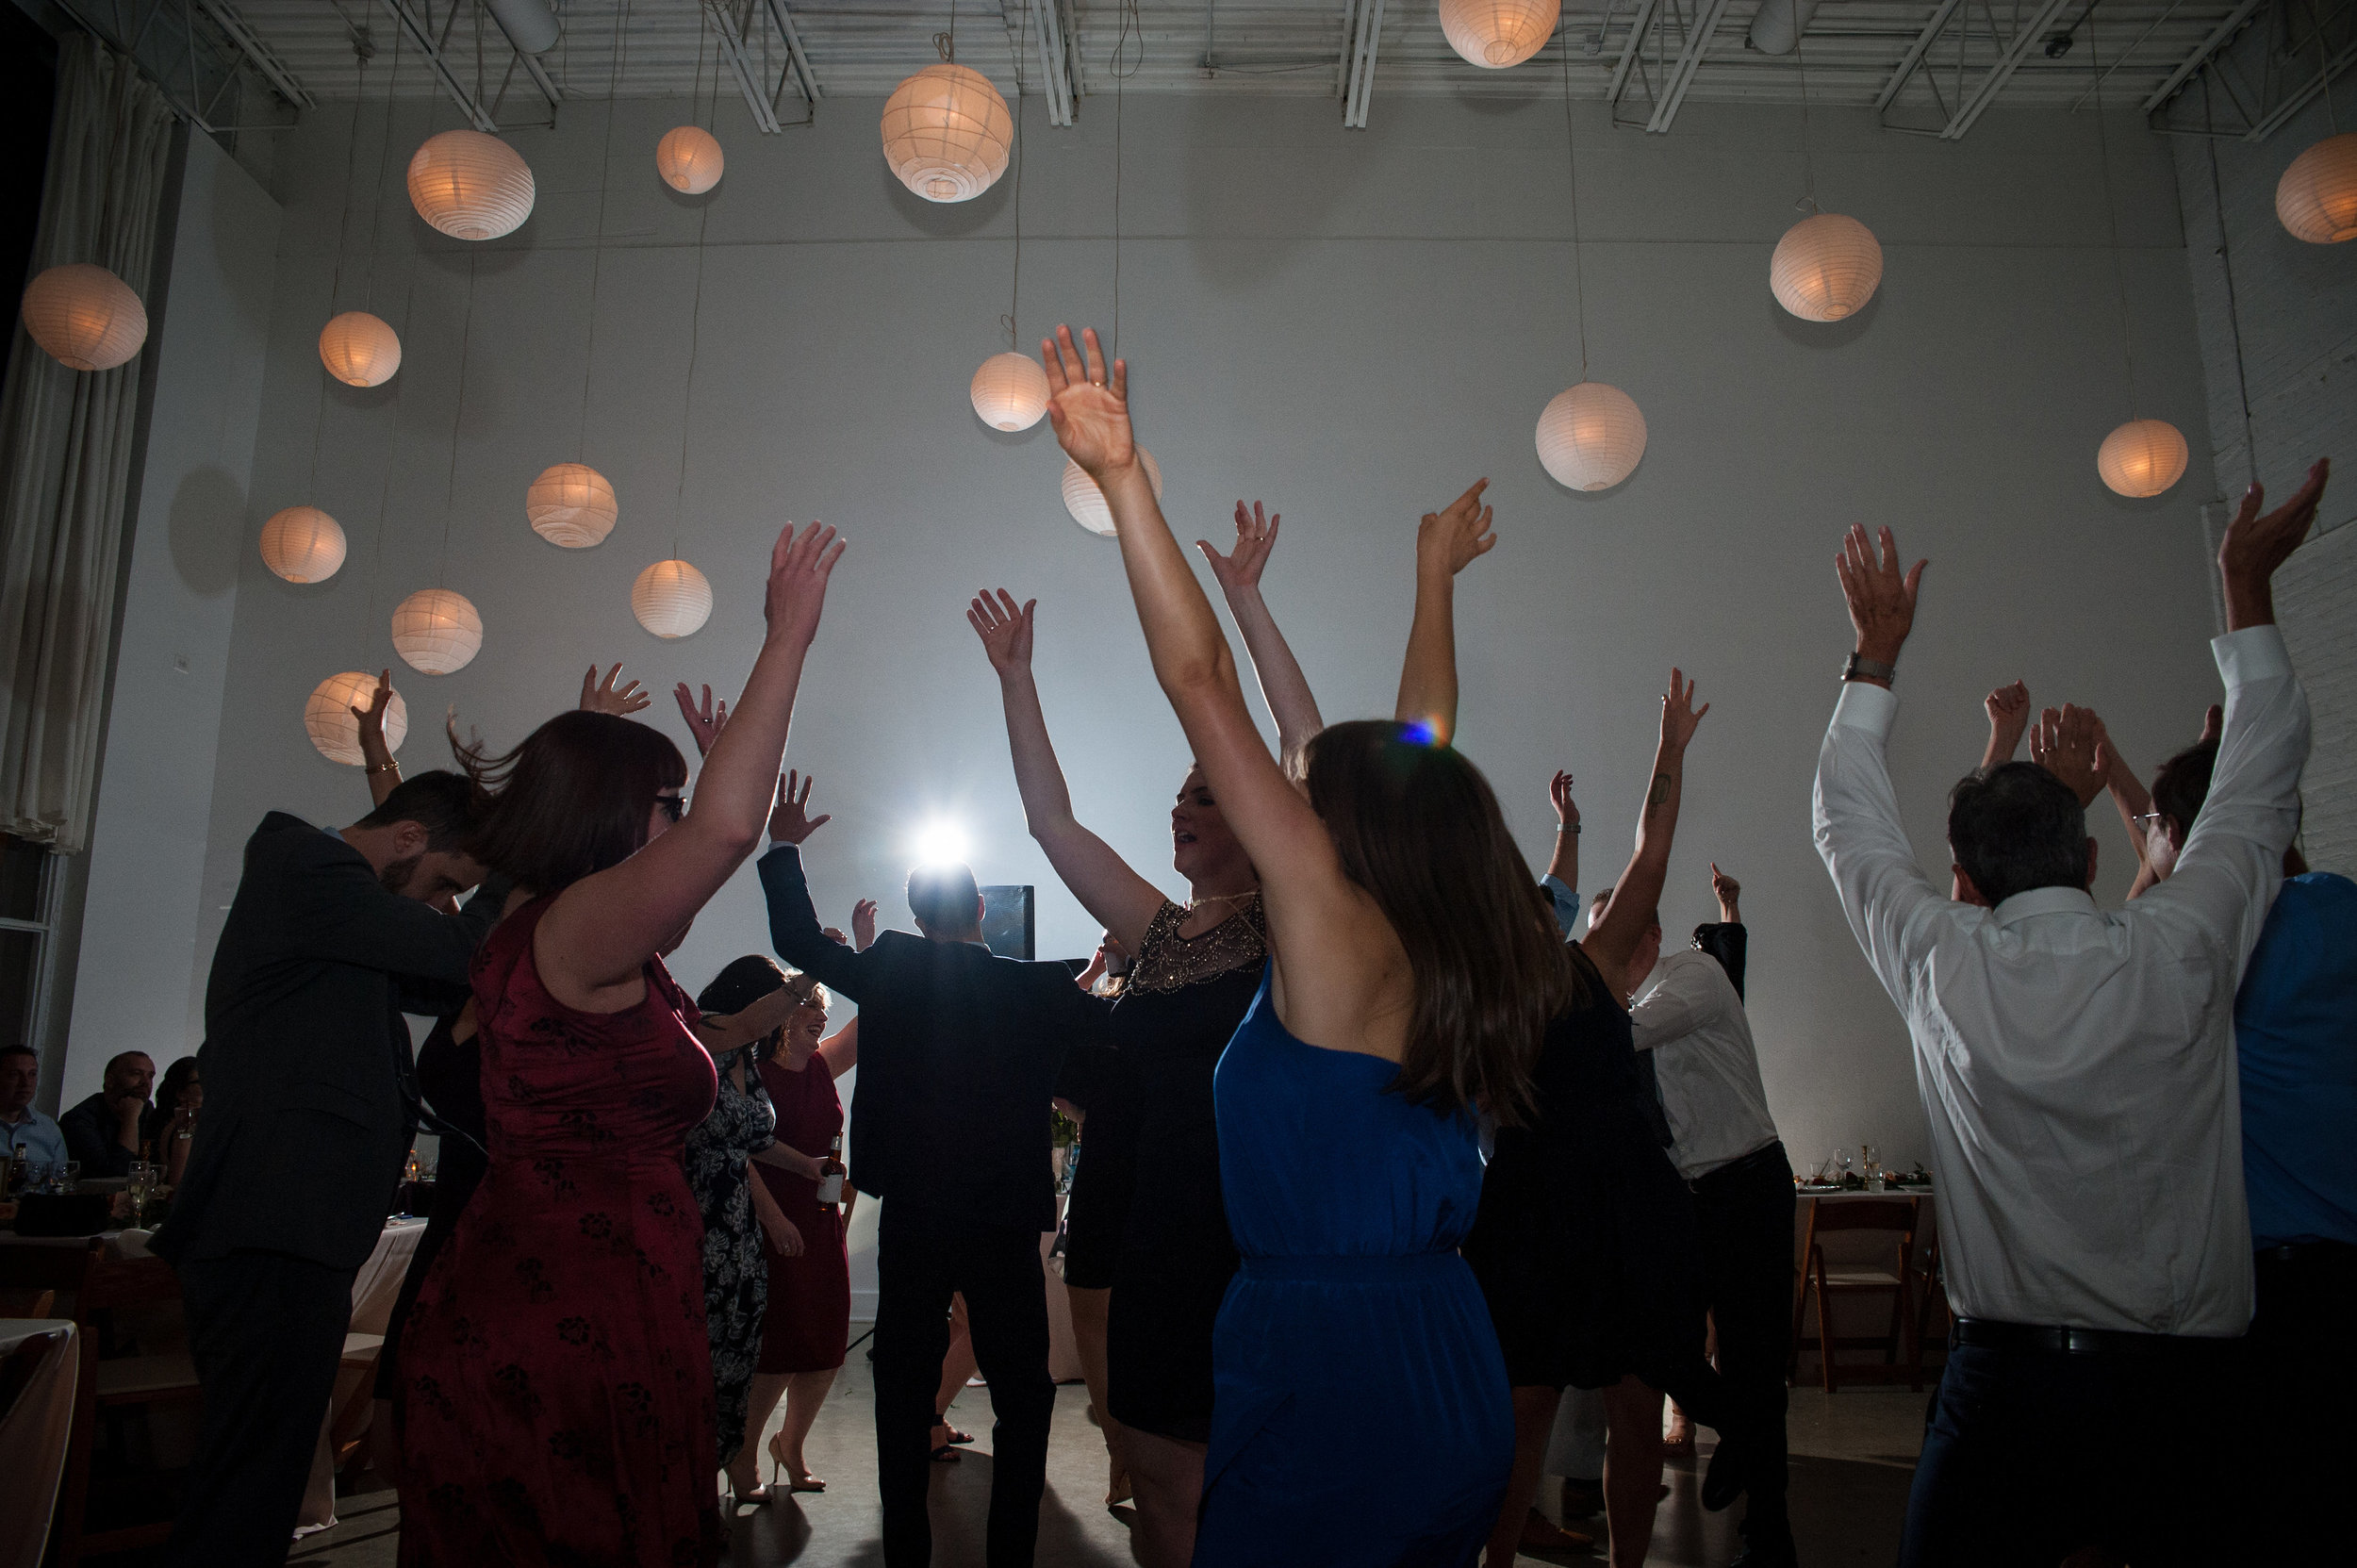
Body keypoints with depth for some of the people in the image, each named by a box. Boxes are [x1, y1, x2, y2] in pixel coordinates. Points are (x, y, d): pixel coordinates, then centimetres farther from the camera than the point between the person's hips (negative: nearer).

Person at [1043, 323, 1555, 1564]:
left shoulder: (1337, 929, -14)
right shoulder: (1446, 956, 3)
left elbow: (1200, 680, -19)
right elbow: (1421, 757, 18)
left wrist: (1122, 480, -18)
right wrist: (1434, 580, 30)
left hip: (1325, 1393, -8)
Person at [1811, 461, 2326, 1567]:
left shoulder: (1945, 972, -10)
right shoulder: (2182, 955, -8)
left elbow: (1850, 825, 7)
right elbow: (2260, 790, 8)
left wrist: (1876, 651, 15)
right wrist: (2246, 590, 18)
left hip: (2008, 1379, -1)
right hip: (2189, 1380, 2)